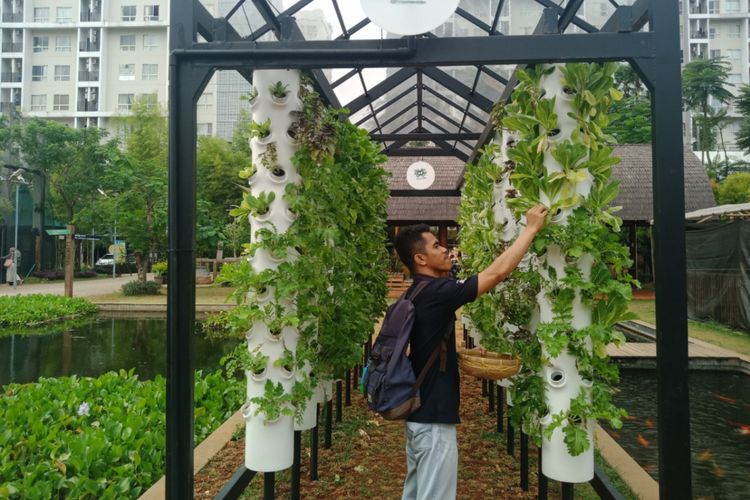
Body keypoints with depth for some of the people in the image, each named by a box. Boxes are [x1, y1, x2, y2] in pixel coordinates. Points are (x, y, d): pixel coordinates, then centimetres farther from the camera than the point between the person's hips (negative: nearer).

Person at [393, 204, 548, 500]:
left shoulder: (419, 293, 8)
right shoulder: (435, 293, -21)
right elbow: (498, 272, -21)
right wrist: (531, 228, -12)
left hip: (417, 411, 10)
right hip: (434, 417, -9)